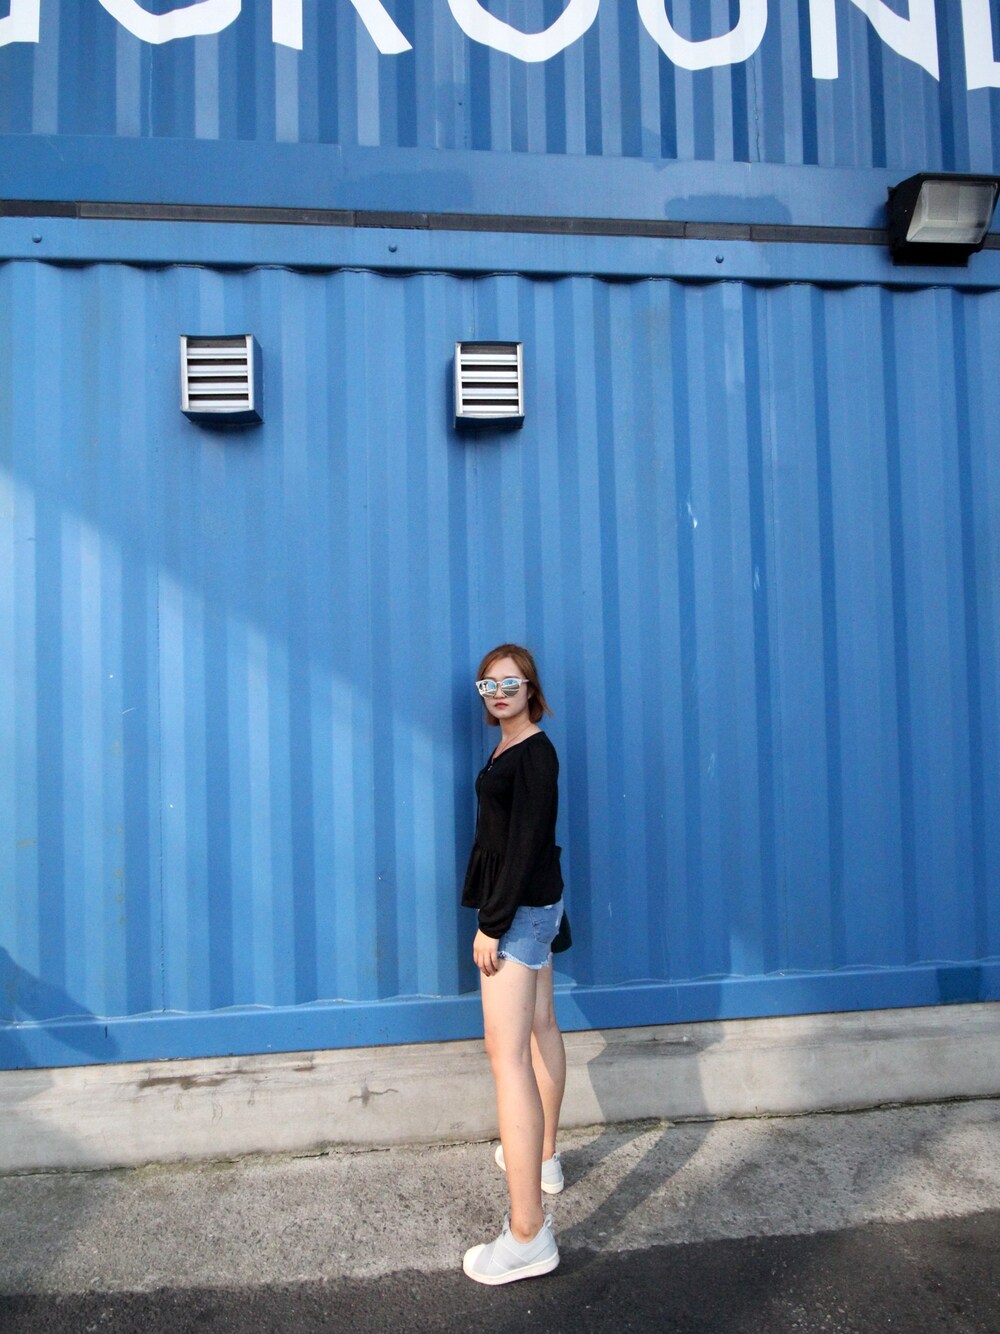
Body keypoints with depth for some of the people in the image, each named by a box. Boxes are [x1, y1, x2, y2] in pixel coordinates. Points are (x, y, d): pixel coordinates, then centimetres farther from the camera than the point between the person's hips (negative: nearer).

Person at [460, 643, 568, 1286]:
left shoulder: (534, 753, -17)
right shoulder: (512, 748, 11)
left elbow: (526, 843, -22)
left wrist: (492, 925, -21)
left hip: (521, 907, -10)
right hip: (533, 904, 10)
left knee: (507, 1051, -12)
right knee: (541, 1027, 21)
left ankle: (528, 1235, -7)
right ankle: (544, 1157, 40)